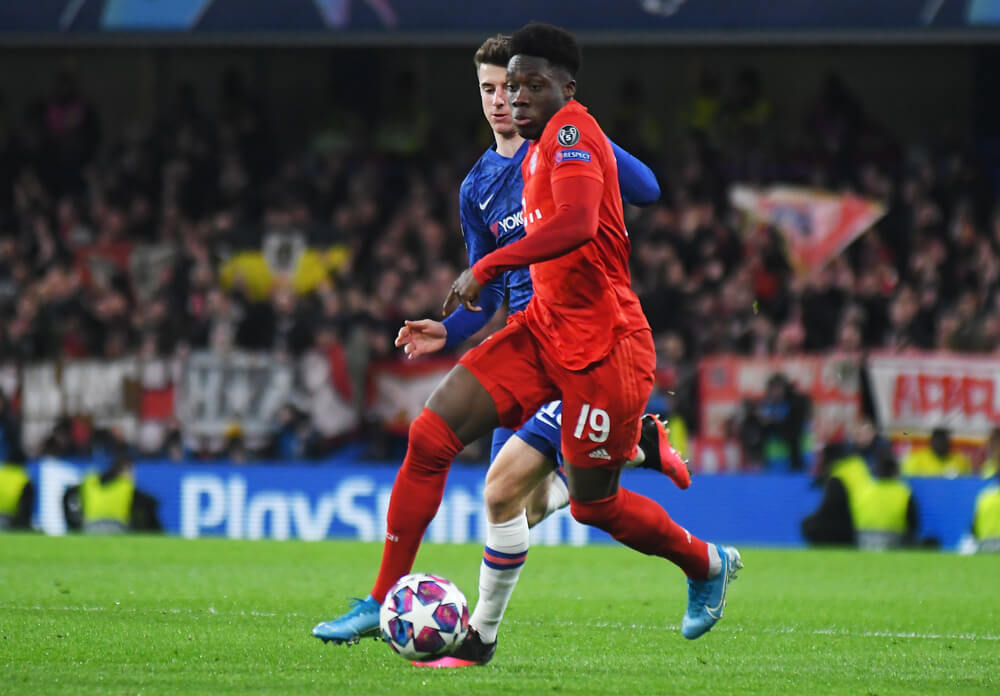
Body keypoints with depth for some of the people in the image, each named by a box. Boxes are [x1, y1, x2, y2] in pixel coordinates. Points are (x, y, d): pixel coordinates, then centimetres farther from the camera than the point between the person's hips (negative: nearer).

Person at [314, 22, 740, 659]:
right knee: (430, 436, -7)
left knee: (594, 503, 4)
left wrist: (486, 270, -29)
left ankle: (709, 564, 33)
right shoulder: (537, 152, 13)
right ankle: (385, 602, -2)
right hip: (543, 327, 9)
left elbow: (576, 225, -32)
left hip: (601, 344, -9)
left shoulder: (572, 130, -16)